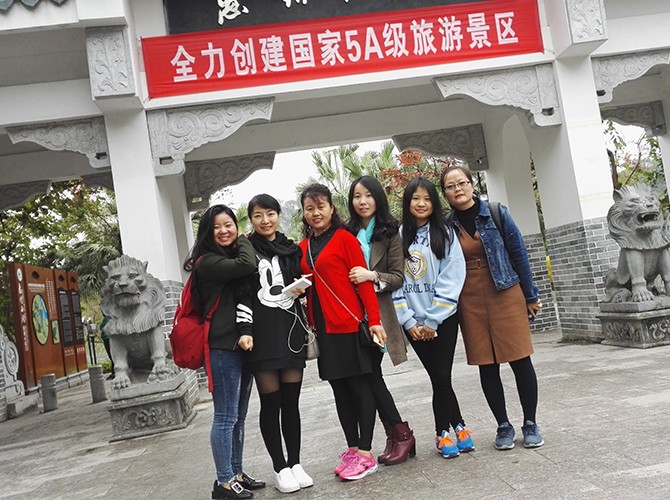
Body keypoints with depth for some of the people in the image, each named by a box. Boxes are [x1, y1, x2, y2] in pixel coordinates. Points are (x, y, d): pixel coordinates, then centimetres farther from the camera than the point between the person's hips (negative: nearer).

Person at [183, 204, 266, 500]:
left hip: (243, 343, 8)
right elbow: (247, 265, -22)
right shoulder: (207, 261, -6)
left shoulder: (234, 256, 19)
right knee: (225, 416, -4)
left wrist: (247, 330, -11)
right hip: (223, 346, -8)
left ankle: (236, 474, 22)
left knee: (238, 416, 13)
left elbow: (247, 295, 7)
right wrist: (243, 242, 0)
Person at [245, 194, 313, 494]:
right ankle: (280, 468, 13)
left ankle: (295, 463, 19)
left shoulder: (292, 249, 14)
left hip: (291, 330, 4)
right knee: (270, 403, 1)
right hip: (262, 333, -3)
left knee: (291, 401, 7)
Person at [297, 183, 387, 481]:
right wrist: (310, 323, 5)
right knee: (340, 389, 12)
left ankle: (365, 453, 8)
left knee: (360, 386, 1)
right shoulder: (303, 247, 12)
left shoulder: (344, 238, -5)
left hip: (350, 324, -6)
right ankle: (352, 449, 22)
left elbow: (363, 280, -10)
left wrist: (374, 320, -14)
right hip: (324, 328, 6)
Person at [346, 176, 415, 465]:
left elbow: (398, 277, -3)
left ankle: (399, 435, 7)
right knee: (370, 376, 4)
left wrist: (373, 276, -18)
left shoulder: (389, 234, 2)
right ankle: (399, 435, 15)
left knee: (370, 375, -8)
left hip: (378, 314, -4)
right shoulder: (346, 233, 9)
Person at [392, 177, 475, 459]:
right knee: (439, 378, 6)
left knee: (441, 377, 0)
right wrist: (409, 321, -5)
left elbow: (452, 278, -7)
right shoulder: (399, 237, 5)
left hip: (443, 318, -1)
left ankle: (442, 432, 18)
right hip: (413, 323, 2)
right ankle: (459, 427, 21)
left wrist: (432, 320, -11)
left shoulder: (444, 233, 0)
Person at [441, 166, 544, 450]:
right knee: (487, 366, 6)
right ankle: (503, 426, 20)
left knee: (520, 360, 1)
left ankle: (530, 424, 17)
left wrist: (530, 296, 4)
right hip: (470, 303, 1)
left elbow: (518, 253, 3)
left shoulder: (496, 213, -1)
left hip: (506, 294, -1)